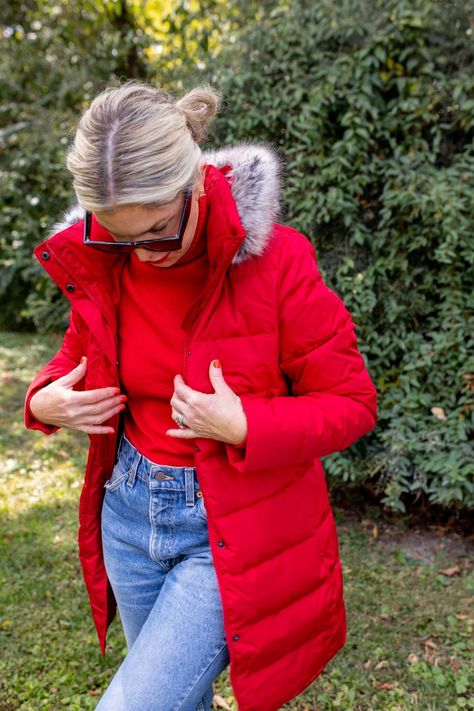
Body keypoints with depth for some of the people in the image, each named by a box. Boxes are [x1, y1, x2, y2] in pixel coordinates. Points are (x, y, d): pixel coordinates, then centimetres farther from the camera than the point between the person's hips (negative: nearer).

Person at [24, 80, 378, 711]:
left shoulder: (274, 260, -20)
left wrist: (245, 427, -27)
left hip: (232, 533, -5)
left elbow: (352, 403, -13)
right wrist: (45, 402, -9)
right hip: (129, 514, 5)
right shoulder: (97, 262, -6)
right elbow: (78, 354, 13)